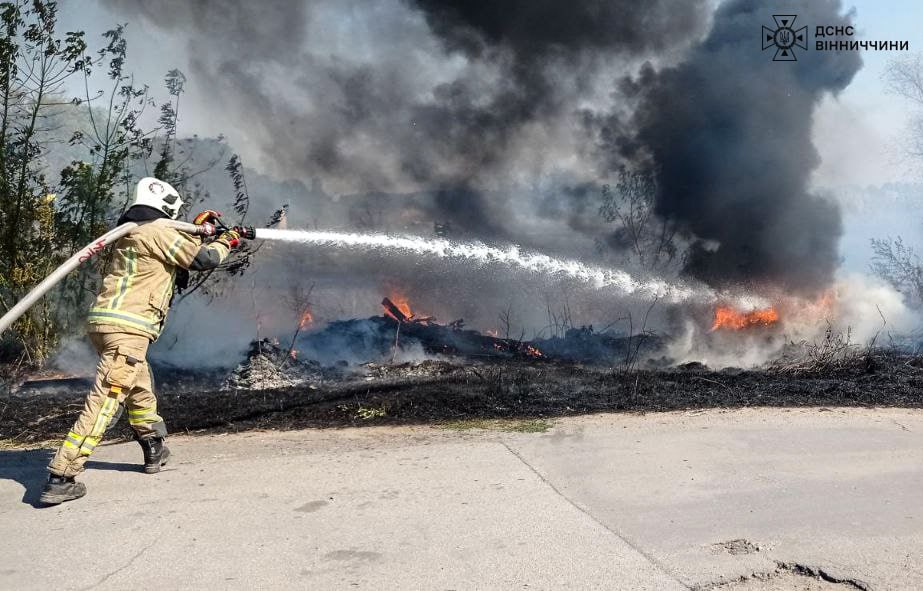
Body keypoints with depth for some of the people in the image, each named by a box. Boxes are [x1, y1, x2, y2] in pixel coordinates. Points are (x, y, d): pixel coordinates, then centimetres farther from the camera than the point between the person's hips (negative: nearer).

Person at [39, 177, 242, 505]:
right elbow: (203, 259, -3)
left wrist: (196, 228, 35)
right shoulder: (158, 232, -7)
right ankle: (60, 477, -16)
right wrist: (225, 243, 16)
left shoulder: (135, 233, 21)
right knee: (105, 400, -13)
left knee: (141, 390, 25)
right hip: (127, 327, -10)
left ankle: (154, 451, 39)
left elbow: (176, 252, 36)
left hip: (105, 322, 10)